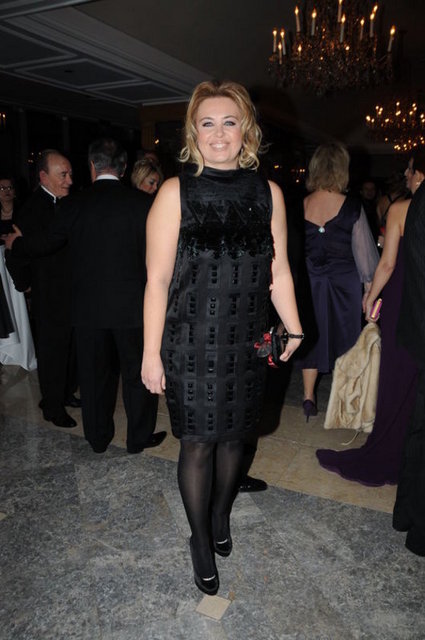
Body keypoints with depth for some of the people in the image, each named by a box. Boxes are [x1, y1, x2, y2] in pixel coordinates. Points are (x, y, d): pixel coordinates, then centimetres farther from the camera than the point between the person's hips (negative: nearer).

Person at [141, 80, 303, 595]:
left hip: (246, 344, 3)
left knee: (233, 437, 18)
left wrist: (294, 329, 8)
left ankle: (221, 515, 47)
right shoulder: (176, 192, -8)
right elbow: (157, 281, -8)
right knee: (198, 444, 9)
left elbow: (278, 271, 9)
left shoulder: (268, 193, 2)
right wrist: (151, 354, -8)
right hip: (191, 345, -3)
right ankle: (201, 540, 35)